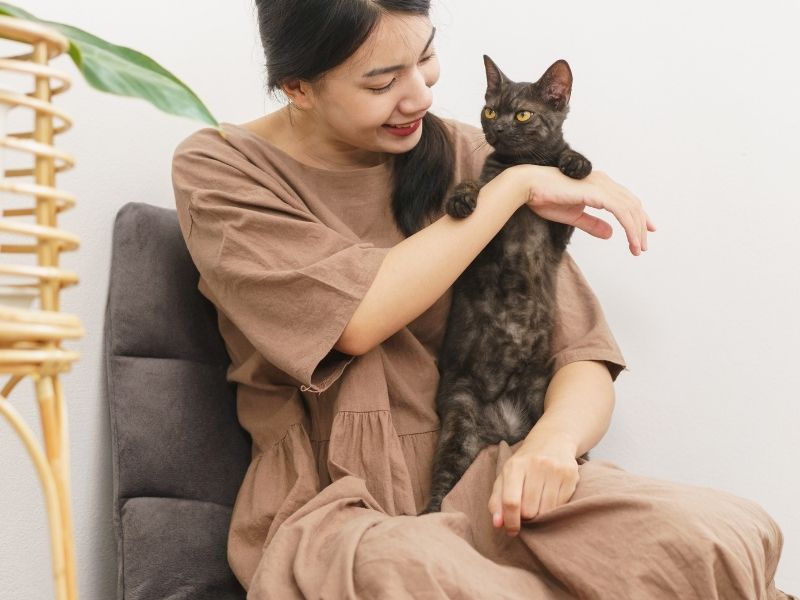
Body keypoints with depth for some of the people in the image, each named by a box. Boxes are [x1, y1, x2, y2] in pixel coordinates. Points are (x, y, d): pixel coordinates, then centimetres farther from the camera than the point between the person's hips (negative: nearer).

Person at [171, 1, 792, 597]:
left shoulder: (466, 157, 7)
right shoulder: (218, 170, 0)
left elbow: (583, 355, 3)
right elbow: (355, 320, -15)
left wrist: (554, 438, -21)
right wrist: (517, 186, -9)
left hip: (485, 484, 3)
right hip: (335, 506, -2)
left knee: (725, 540, -27)